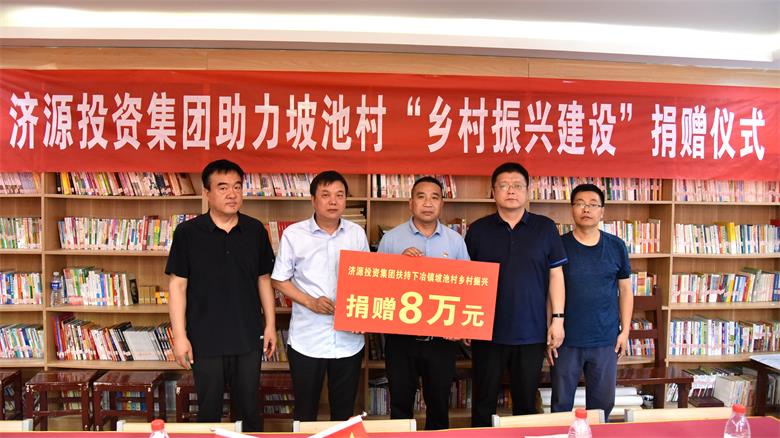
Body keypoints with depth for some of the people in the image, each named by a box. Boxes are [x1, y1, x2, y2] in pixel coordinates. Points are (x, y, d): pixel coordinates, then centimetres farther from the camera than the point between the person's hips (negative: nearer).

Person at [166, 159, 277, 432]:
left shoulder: (255, 230, 0)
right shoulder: (188, 232, -7)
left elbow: (264, 279, 7)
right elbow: (178, 285, -4)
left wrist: (270, 324, 4)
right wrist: (180, 336, -8)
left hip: (248, 337, 2)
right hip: (205, 339, -1)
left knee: (248, 409, 14)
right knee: (209, 409, 14)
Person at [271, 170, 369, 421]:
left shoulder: (357, 233, 3)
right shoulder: (293, 234, -4)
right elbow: (280, 280, 0)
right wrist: (310, 302, -14)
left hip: (349, 340, 2)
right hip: (307, 340, -2)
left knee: (344, 412, 15)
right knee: (305, 411, 12)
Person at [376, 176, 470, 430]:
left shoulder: (455, 240, 3)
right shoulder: (391, 239, -1)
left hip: (442, 337, 1)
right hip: (400, 336, -1)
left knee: (439, 404, 15)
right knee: (400, 404, 12)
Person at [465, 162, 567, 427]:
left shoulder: (545, 228, 2)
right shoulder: (478, 230, 2)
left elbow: (556, 275, 4)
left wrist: (557, 318, -2)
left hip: (532, 333, 0)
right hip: (487, 331, 0)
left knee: (526, 402, 14)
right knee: (484, 402, 11)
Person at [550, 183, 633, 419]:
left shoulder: (616, 246, 2)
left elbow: (625, 290, 9)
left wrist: (625, 331, 4)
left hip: (606, 340, 2)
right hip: (566, 340, -1)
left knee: (602, 402, 13)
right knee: (561, 402, 10)